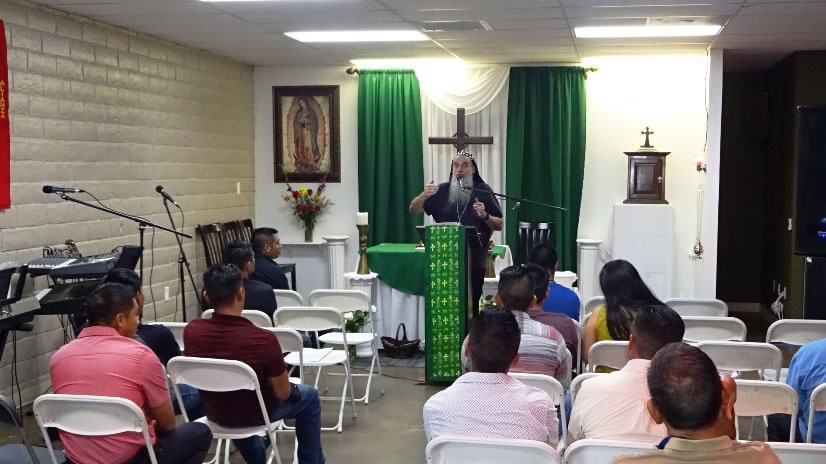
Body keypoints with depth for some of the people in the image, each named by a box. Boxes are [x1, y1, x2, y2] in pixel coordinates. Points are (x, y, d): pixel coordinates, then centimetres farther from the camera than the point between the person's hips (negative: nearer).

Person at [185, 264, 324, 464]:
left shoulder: (191, 330, -19)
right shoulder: (264, 339, -32)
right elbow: (283, 393, -18)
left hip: (215, 413, 4)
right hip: (255, 414, -4)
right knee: (308, 396, 23)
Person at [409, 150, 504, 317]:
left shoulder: (483, 191, 3)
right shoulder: (442, 191, 7)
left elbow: (499, 225, 3)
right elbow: (413, 210, 2)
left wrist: (485, 216, -18)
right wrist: (424, 195, -18)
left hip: (475, 262, -2)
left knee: (472, 307, -2)